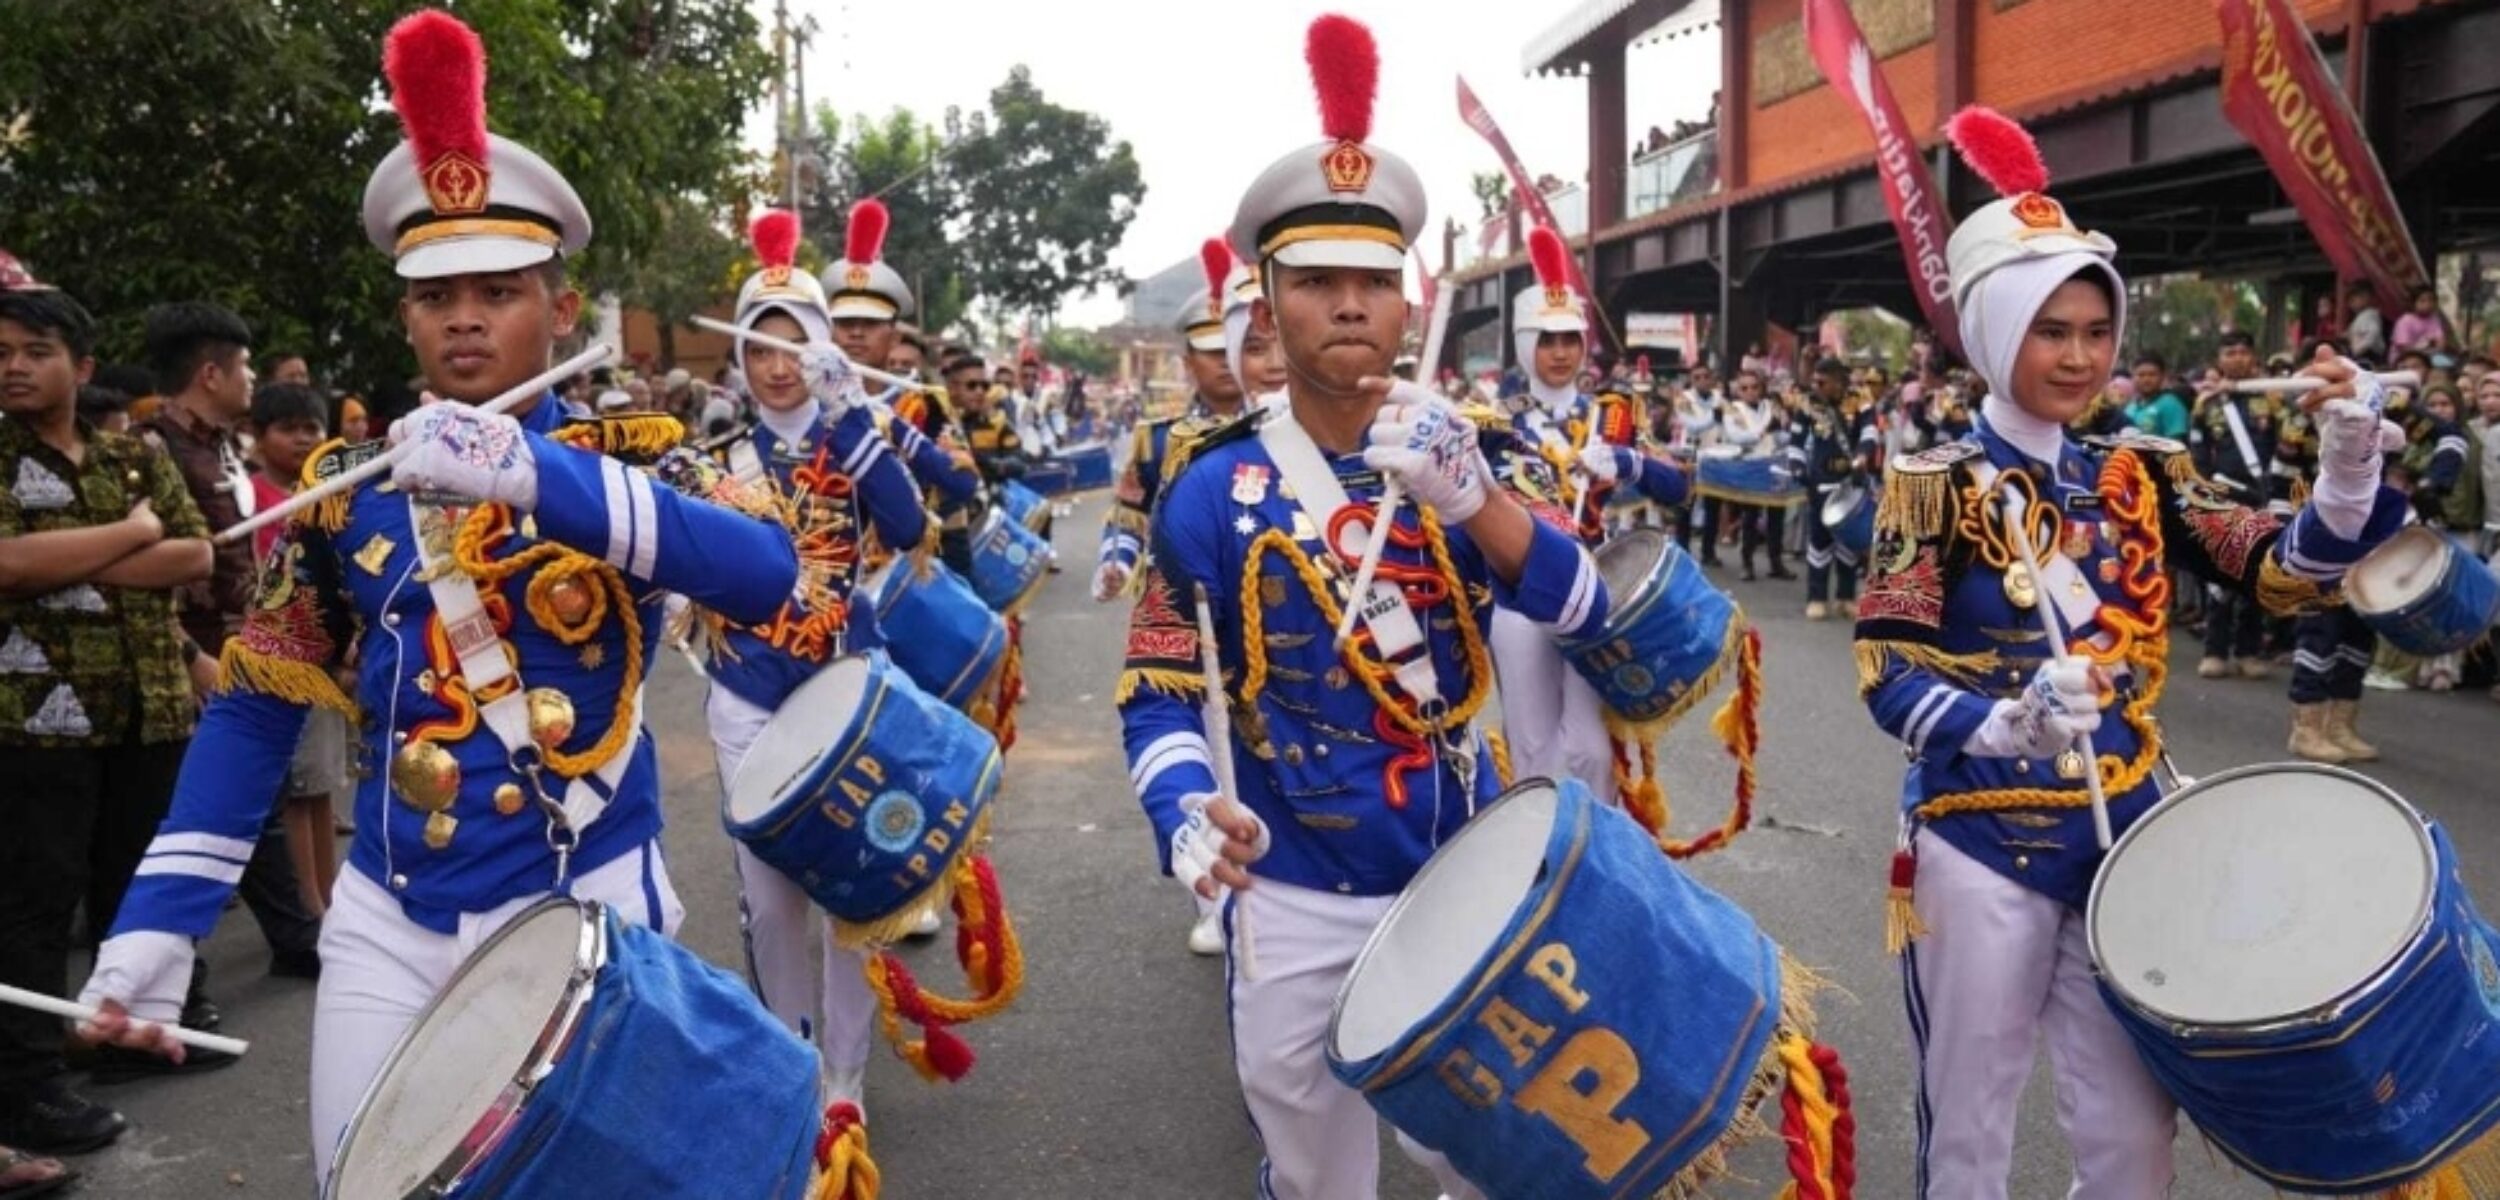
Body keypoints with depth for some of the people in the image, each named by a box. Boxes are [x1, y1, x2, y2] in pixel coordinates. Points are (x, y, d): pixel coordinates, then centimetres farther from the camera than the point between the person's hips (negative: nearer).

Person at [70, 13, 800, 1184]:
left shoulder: (631, 458, -5)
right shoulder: (350, 485, 3)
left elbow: (769, 572, -25)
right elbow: (256, 703, 8)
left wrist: (537, 474, -36)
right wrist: (154, 926, -1)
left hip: (589, 913, -2)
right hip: (388, 929, 3)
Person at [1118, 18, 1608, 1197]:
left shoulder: (1449, 452, 0)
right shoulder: (1215, 490, -9)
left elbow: (1582, 614, -11)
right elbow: (1160, 693, -7)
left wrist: (1468, 493, -28)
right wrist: (1189, 812, -28)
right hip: (1301, 910, -2)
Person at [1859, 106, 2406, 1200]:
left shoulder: (2142, 476, 4)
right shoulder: (1936, 486, -10)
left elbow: (2289, 571, -3)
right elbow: (1887, 675, -18)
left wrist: (2350, 464, -21)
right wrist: (2003, 725, -36)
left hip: (2127, 838, 5)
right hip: (1981, 845, -4)